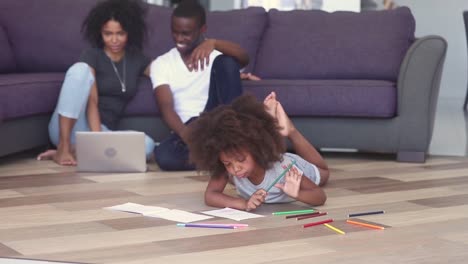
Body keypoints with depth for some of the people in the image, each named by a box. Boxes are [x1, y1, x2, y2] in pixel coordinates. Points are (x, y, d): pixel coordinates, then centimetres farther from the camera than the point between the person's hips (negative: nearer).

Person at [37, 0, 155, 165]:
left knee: (147, 145, -28)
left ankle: (76, 151, -23)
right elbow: (92, 102, -14)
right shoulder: (91, 56, -3)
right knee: (80, 69, -30)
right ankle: (63, 147, -27)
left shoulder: (136, 59, 13)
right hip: (67, 128, -4)